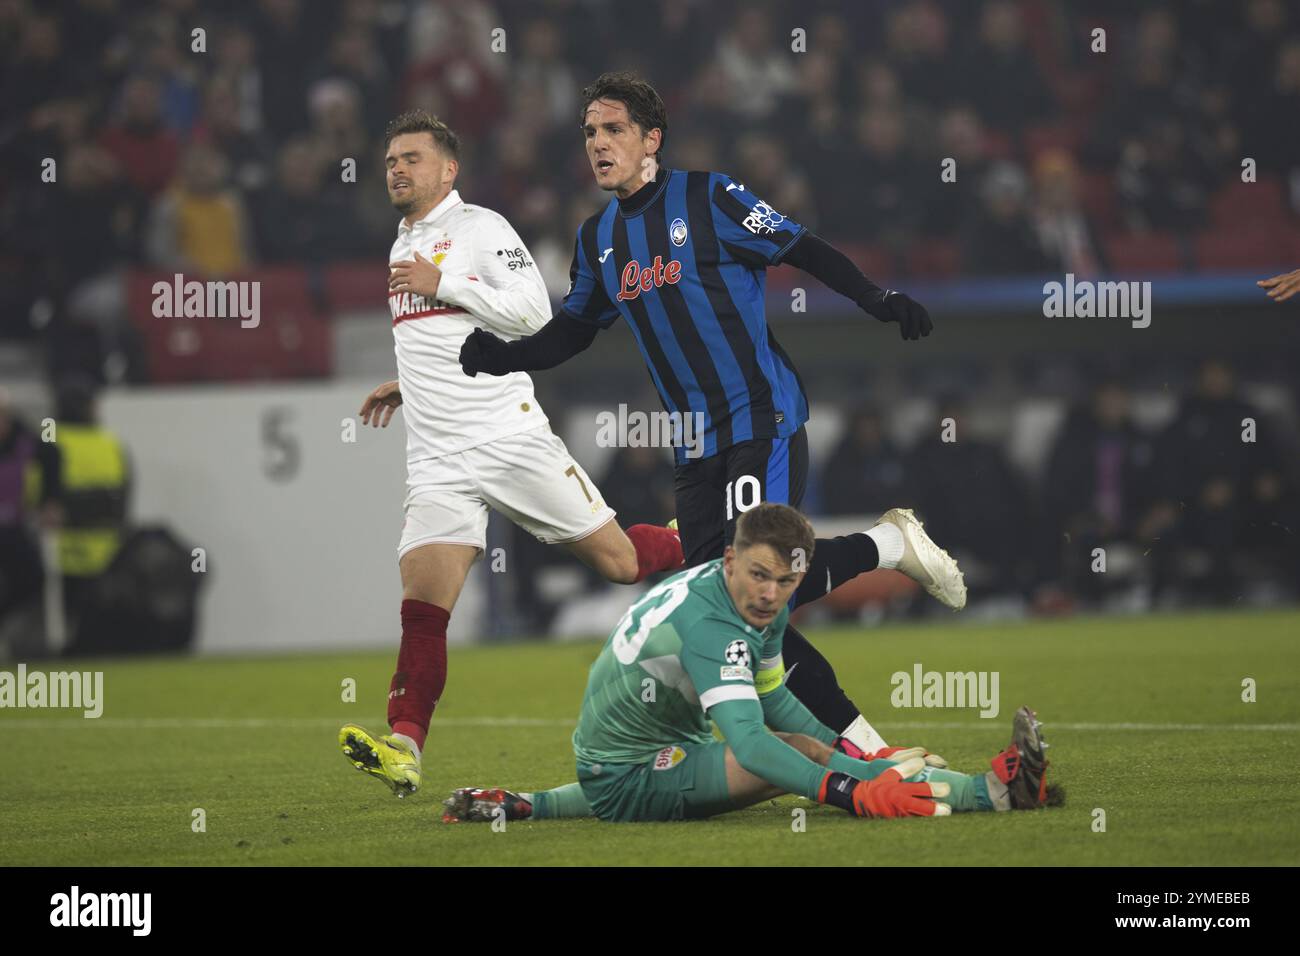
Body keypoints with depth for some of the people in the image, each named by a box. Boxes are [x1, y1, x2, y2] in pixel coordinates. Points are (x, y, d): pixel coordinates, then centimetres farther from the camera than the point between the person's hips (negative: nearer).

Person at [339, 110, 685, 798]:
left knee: (619, 560, 1)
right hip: (437, 462, 5)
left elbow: (532, 310, -15)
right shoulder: (402, 247, 21)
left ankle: (693, 549, 33)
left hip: (509, 437, -5)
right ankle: (404, 748, -21)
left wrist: (441, 284, -15)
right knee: (422, 604, -12)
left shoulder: (479, 227, -3)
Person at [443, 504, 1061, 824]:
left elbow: (770, 695, 16)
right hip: (631, 777, -10)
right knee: (799, 758, -26)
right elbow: (748, 741, -41)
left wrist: (848, 754, 4)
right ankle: (995, 791, -32)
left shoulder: (766, 603, 0)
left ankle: (522, 805, 35)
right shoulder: (707, 624, -29)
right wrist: (851, 792, -50)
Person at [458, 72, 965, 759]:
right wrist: (502, 356, 5)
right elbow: (571, 332, 22)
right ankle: (857, 739, 5)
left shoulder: (708, 198, -6)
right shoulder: (598, 238, 12)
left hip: (763, 421, -7)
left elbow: (805, 252, -5)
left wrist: (878, 301, -17)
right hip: (697, 445, 7)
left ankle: (890, 544, 4)